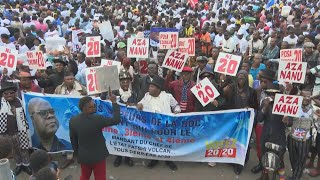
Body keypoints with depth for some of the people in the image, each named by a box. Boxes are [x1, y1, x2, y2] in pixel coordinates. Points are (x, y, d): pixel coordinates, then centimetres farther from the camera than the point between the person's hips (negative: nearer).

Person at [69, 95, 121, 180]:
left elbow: (73, 139, 2)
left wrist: (77, 152, 17)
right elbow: (116, 120, -21)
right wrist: (114, 102, -16)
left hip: (83, 156, 5)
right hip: (98, 156, -5)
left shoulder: (73, 120, -10)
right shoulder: (97, 119, -27)